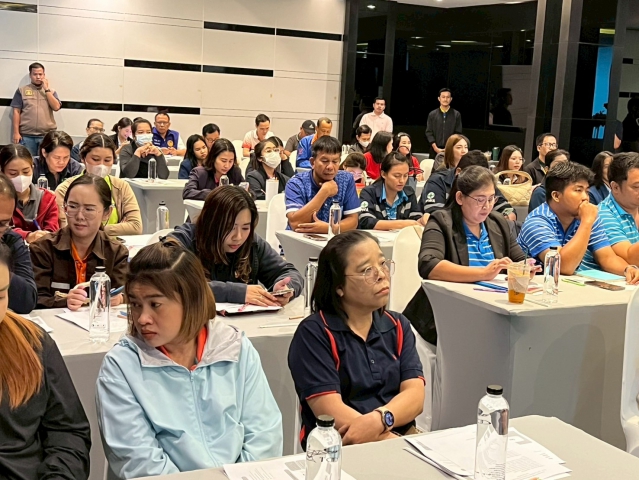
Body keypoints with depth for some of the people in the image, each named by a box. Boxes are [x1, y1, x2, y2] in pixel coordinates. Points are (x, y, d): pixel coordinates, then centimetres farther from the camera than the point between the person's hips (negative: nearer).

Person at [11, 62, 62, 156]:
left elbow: (56, 107, -2)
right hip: (27, 135, -1)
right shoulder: (22, 91, 7)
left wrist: (46, 89, -3)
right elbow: (16, 112, 3)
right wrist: (16, 132, -4)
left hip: (47, 135, 1)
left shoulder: (51, 91, 14)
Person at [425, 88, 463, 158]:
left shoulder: (456, 115, 5)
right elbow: (429, 133, 4)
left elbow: (458, 133, 3)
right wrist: (436, 148, -7)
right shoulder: (432, 114, 7)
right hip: (435, 150, 1)